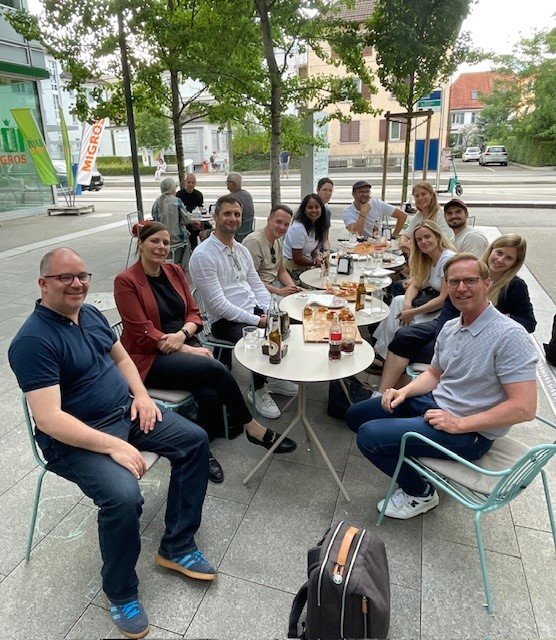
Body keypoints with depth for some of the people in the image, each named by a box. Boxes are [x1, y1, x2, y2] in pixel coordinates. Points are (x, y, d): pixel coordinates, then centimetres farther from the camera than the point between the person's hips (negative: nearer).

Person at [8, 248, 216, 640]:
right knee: (124, 495, -31)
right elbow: (48, 420, -27)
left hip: (126, 412, 9)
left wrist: (141, 395, -1)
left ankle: (176, 548, 10)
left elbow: (121, 357, 17)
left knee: (195, 440, 0)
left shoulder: (91, 314, 6)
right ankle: (121, 592, 0)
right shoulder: (33, 341, -21)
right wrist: (114, 446, -31)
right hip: (75, 438, -8)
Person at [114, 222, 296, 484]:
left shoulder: (174, 271, 10)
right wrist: (189, 351, -18)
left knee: (210, 393, -27)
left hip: (184, 344, 5)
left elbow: (194, 313, 10)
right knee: (215, 369, -27)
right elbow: (142, 333, -13)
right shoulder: (126, 281, -8)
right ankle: (250, 427, -9)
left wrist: (182, 334, -14)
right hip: (150, 358, -5)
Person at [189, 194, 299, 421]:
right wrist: (256, 321, -20)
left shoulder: (242, 250, 12)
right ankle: (259, 390, -2)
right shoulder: (203, 255, -14)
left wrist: (269, 314, -5)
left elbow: (257, 286, 13)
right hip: (226, 321, -8)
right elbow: (218, 304, -20)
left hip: (255, 311, 8)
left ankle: (274, 376, 15)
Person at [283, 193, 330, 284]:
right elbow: (297, 259, -19)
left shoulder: (316, 225, 4)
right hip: (291, 266, -8)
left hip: (305, 266, 8)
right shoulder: (298, 228, -22)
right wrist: (315, 262, -8)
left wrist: (317, 257, -8)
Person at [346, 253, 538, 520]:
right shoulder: (450, 327, 3)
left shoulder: (509, 336, -21)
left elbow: (524, 407, -24)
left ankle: (420, 494, 8)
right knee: (356, 416, 9)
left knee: (369, 436, -18)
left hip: (469, 433, -8)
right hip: (433, 402, 9)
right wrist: (404, 391, -4)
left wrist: (459, 424, -23)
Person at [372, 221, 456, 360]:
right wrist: (407, 304, -16)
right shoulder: (426, 259, 7)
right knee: (398, 301, -4)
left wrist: (413, 312, -22)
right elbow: (415, 285, 5)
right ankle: (381, 350, -2)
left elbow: (445, 298, -24)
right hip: (435, 302, 9)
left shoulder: (448, 258, -22)